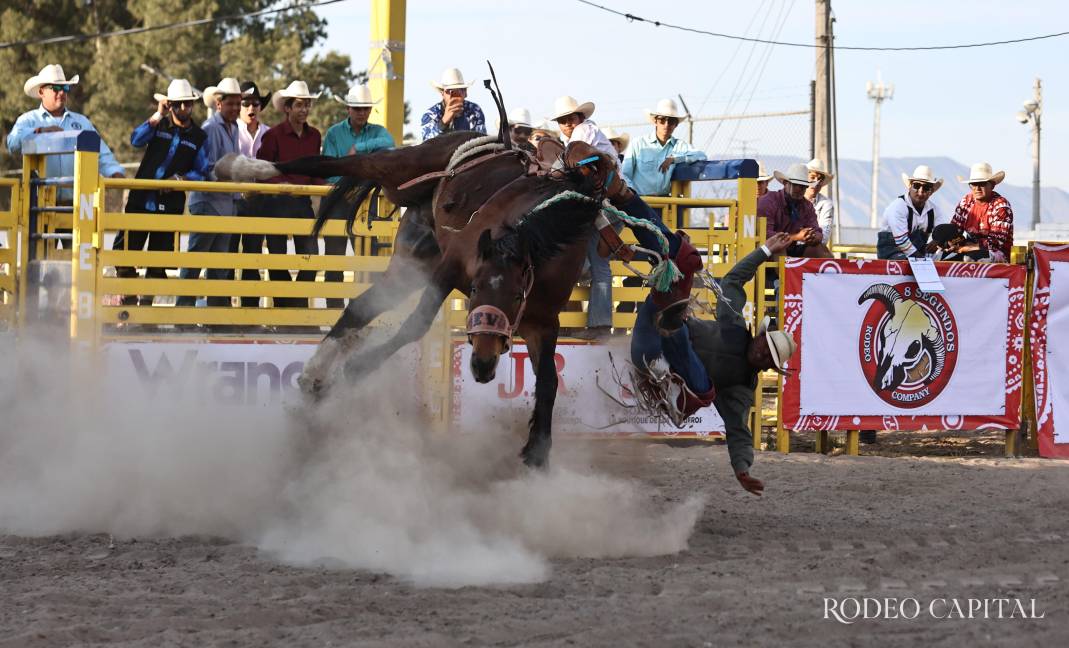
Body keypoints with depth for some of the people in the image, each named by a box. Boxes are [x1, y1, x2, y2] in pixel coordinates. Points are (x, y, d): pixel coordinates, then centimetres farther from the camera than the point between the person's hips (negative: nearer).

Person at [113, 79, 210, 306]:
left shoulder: (199, 137, 7)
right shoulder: (159, 125, 7)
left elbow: (203, 173, 5)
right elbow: (136, 140, -11)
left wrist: (181, 178, -11)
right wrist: (158, 116, -17)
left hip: (170, 205, 0)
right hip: (140, 200, 0)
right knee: (124, 250, -6)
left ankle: (146, 303, 13)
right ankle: (129, 301, 6)